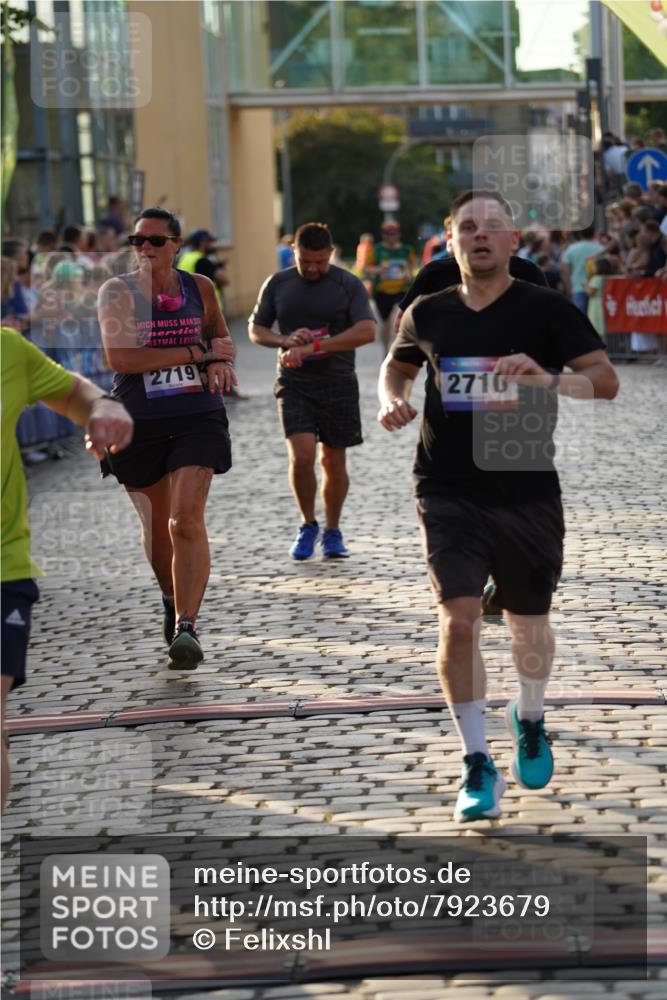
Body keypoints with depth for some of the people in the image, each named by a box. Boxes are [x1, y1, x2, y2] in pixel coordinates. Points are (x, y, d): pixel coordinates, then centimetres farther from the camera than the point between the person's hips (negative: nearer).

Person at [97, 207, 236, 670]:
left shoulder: (199, 287, 4)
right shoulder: (118, 292, -5)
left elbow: (220, 336, 23)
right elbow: (121, 357, -19)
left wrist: (222, 362, -2)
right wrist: (199, 351, -17)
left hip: (196, 418, 0)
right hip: (138, 422, 0)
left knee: (187, 520, -16)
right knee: (156, 524, 15)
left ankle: (187, 626, -19)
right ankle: (173, 603, 41)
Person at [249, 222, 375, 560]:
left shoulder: (348, 285, -3)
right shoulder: (277, 284, 6)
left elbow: (366, 331, -16)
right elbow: (255, 330, 13)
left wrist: (314, 347, -22)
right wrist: (286, 340, -9)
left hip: (338, 383, 0)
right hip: (294, 383, 1)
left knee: (333, 461, 5)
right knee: (301, 455, -14)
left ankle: (332, 531, 22)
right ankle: (308, 525, 6)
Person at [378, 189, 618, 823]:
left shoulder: (546, 309, -4)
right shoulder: (428, 314, 4)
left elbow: (606, 381, -8)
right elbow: (396, 366, 23)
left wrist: (550, 378, -27)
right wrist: (392, 399, 1)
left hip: (528, 493, 0)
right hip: (449, 496, 1)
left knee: (528, 624, 13)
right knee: (458, 621, -13)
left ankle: (529, 721, 44)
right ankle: (478, 766, -2)